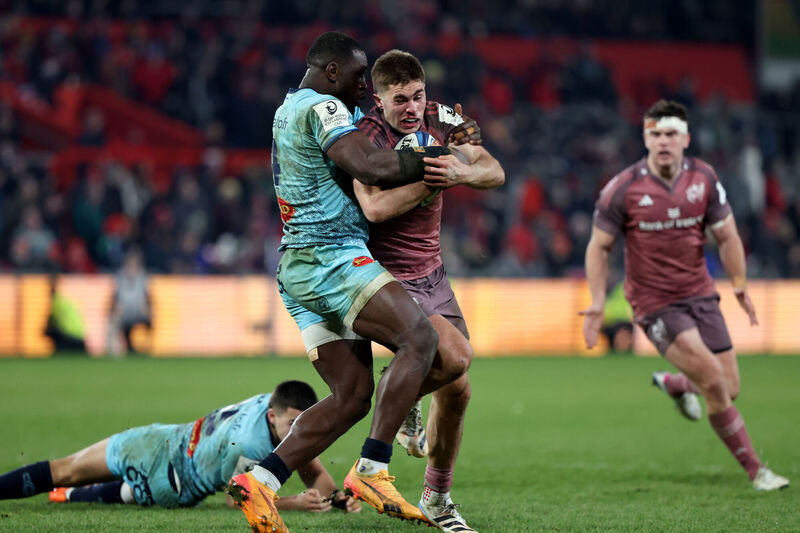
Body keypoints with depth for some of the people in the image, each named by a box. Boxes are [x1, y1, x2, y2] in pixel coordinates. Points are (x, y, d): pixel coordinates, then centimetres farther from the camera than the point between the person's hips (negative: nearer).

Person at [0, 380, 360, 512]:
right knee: (63, 472, 9)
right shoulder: (245, 443, -42)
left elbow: (314, 472, -7)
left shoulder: (289, 412, -21)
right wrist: (292, 504, -40)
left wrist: (335, 496, -28)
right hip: (163, 452, -6)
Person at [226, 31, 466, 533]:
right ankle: (372, 471, -25)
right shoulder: (321, 107, -8)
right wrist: (436, 157, -8)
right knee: (419, 338, -19)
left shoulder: (290, 110, 23)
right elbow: (371, 167, -22)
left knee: (352, 395, 6)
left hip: (298, 267, 10)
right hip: (331, 257, -10)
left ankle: (259, 481, -1)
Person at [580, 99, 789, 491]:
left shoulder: (704, 178, -3)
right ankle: (755, 471, -4)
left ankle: (675, 384, 40)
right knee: (714, 382, -17)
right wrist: (597, 304, -9)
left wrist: (739, 284, -1)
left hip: (700, 294, 4)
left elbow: (726, 235, 7)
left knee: (729, 389, 4)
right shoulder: (624, 188, -12)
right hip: (655, 304, -4)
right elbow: (599, 246, -4)